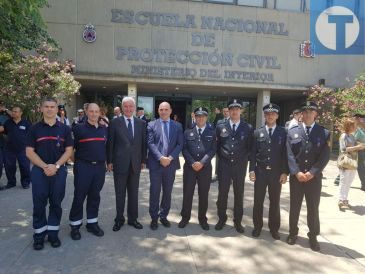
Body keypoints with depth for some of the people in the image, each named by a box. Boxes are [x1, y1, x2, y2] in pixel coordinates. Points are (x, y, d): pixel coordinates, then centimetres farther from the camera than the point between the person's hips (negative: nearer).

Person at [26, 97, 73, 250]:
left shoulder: (64, 129, 4)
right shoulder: (34, 129, 3)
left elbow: (69, 150, 1)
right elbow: (29, 152, -1)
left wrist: (56, 166, -12)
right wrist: (45, 166, -13)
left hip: (59, 170, 1)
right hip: (39, 170, 0)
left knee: (56, 203, 7)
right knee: (39, 204, 4)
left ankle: (53, 233, 21)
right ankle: (39, 235, 19)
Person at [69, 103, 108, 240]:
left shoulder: (104, 129, 9)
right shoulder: (78, 128, -5)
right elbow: (71, 147, -2)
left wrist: (107, 160, 13)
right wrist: (77, 161, -1)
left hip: (100, 167, 4)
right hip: (83, 167, -4)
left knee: (95, 196, 12)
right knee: (79, 196, 4)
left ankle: (92, 223, 26)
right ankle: (75, 225, 19)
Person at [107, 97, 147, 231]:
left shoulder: (141, 123, 5)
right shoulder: (115, 122, -1)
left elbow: (144, 143, 7)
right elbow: (110, 143, -1)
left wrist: (143, 160, 5)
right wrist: (109, 161, -3)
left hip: (135, 163, 2)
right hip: (120, 163, -2)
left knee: (134, 193, 12)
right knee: (120, 193, 10)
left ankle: (133, 218, 26)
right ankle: (119, 219, 25)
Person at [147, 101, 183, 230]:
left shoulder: (178, 126, 7)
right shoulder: (151, 125, 3)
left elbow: (180, 144, 1)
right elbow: (150, 143, -6)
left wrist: (170, 157, -12)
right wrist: (160, 157, -17)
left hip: (171, 163, 2)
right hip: (155, 163, -2)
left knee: (167, 192, 11)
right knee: (154, 192, 5)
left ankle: (163, 216, 27)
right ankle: (154, 218, 20)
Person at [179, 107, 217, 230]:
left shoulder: (212, 133, 5)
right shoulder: (188, 132, 8)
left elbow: (213, 150, -3)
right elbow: (184, 149, 1)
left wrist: (202, 163, -14)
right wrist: (192, 163, -12)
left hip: (205, 168, 0)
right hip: (189, 167, 1)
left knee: (203, 195, 8)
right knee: (187, 194, 6)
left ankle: (202, 219, 23)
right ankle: (185, 217, 21)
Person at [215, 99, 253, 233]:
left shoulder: (248, 128, -1)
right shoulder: (221, 127, 2)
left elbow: (250, 147, 4)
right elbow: (218, 145, 10)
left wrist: (243, 158, 0)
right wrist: (222, 156, 4)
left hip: (240, 166, 0)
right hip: (224, 165, 0)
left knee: (239, 194, 10)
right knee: (222, 193, 7)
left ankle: (237, 221, 25)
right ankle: (222, 218, 26)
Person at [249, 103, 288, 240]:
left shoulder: (283, 132, 2)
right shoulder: (257, 132, 5)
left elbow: (285, 153, 0)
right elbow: (253, 153, 3)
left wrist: (285, 172, -6)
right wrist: (252, 170, -4)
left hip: (276, 173, 0)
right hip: (260, 172, 1)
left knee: (275, 202, 10)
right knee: (258, 201, 8)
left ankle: (274, 228, 25)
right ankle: (257, 226, 24)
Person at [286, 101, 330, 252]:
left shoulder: (324, 133, 2)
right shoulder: (292, 132, 3)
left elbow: (325, 156, -5)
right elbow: (290, 154, -3)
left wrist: (312, 173, -15)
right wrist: (297, 172, -13)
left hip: (314, 177, 0)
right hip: (296, 176, 1)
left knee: (313, 208, 8)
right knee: (294, 206, 10)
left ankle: (313, 236, 24)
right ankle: (293, 233, 27)